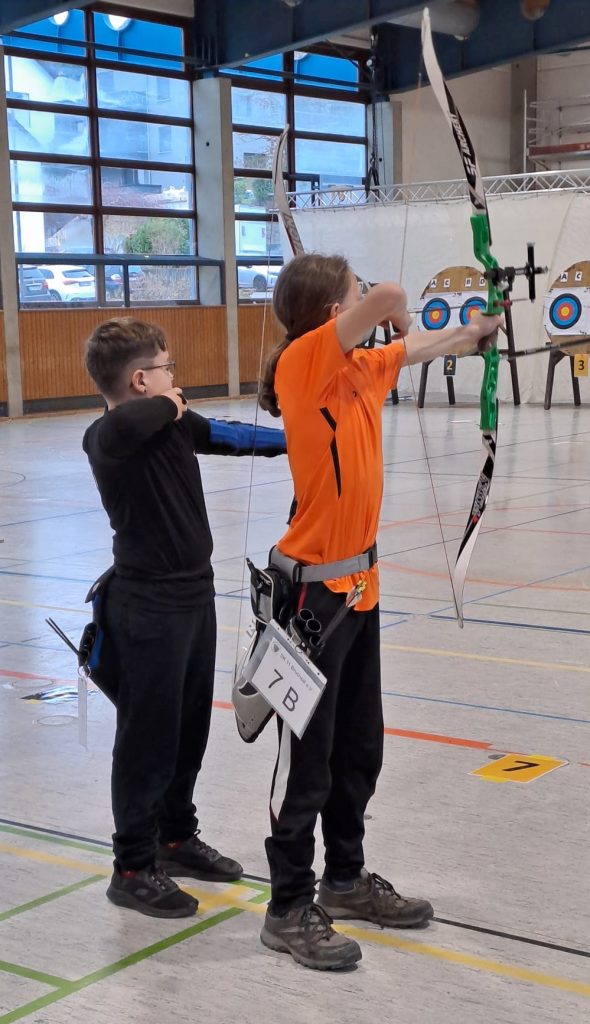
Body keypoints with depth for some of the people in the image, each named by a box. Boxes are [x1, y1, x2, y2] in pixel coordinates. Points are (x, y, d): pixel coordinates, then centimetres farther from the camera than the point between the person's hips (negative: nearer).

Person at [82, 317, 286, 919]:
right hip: (148, 608, -9)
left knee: (189, 729, 19)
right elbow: (125, 426, -43)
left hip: (194, 594, 9)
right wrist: (166, 407, -24)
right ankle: (134, 868, 13)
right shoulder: (107, 436, -20)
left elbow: (232, 436, 21)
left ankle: (177, 837, 36)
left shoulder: (176, 424, 7)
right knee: (147, 737, 0)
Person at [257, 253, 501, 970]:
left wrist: (474, 331, 42)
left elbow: (414, 349, 27)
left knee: (359, 748, 18)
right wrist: (393, 311, -5)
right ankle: (289, 910, 14)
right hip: (315, 587, -8)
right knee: (308, 756, 1)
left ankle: (345, 880, 33)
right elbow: (388, 298, -28)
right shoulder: (303, 362, -18)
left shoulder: (359, 369, 7)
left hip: (357, 581, 9)